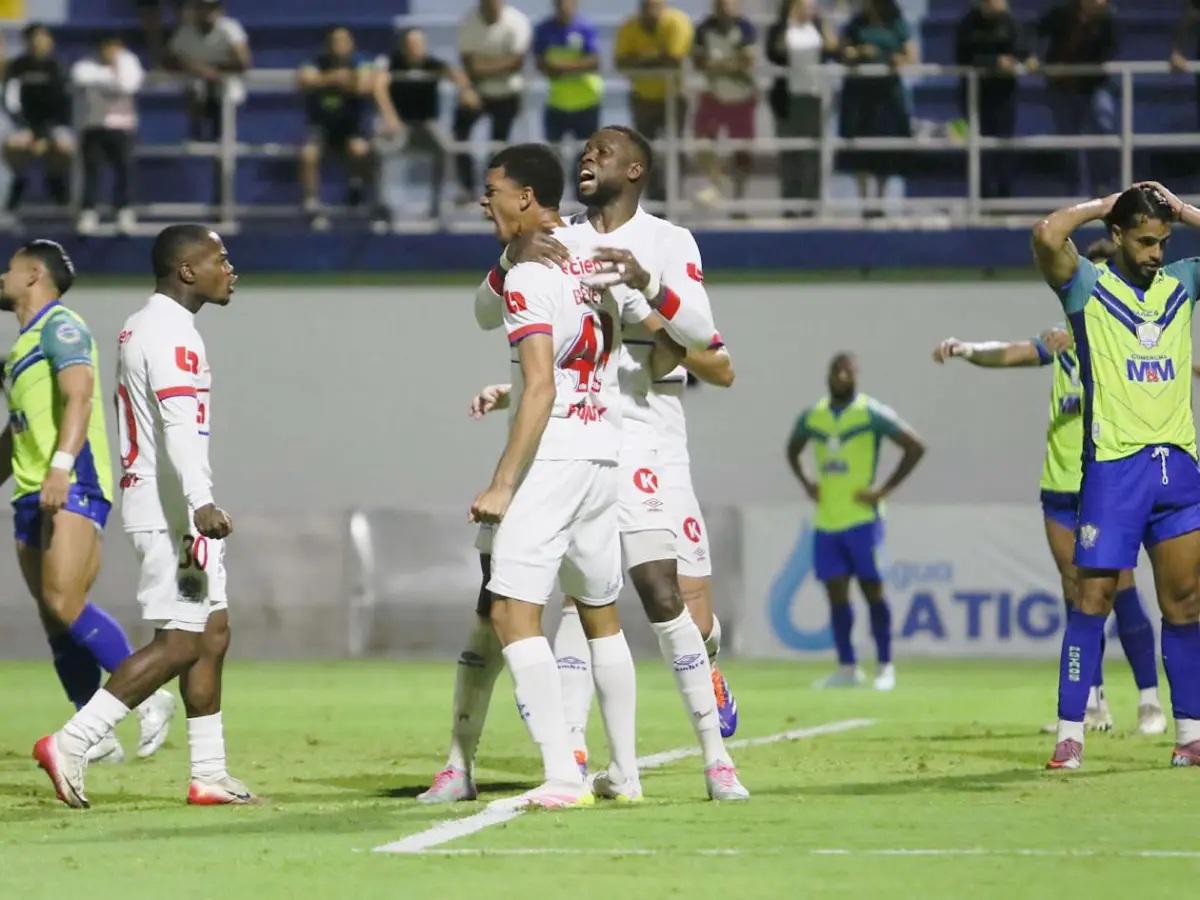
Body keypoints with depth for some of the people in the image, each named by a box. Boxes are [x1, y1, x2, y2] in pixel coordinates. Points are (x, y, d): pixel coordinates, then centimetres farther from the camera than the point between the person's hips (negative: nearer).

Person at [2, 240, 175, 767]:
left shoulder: (60, 326, -5)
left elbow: (79, 395, -19)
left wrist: (61, 466, -31)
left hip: (73, 487, -9)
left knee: (64, 604, -20)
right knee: (53, 620, 1)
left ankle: (148, 696, -11)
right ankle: (97, 737, 3)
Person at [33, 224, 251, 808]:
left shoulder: (140, 328, 17)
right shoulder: (171, 334, -15)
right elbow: (179, 425, -29)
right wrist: (201, 503, -41)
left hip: (155, 500, 10)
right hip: (171, 510, -10)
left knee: (212, 634, 10)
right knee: (179, 643, -10)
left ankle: (209, 774, 11)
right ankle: (71, 743, -12)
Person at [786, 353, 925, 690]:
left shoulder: (872, 414, -7)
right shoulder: (812, 416, 9)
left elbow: (915, 447, -8)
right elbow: (793, 450, 29)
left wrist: (885, 490, -11)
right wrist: (806, 482, 11)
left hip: (862, 518, -5)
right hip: (826, 520, 5)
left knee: (872, 589, -2)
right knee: (836, 592, 3)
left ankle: (885, 667, 5)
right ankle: (847, 668, 9)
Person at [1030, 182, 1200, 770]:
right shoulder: (1088, 286, 1)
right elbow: (1046, 235, -17)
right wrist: (1099, 205, -2)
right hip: (1113, 463, -4)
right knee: (1094, 595, -6)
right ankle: (1070, 732, -4)